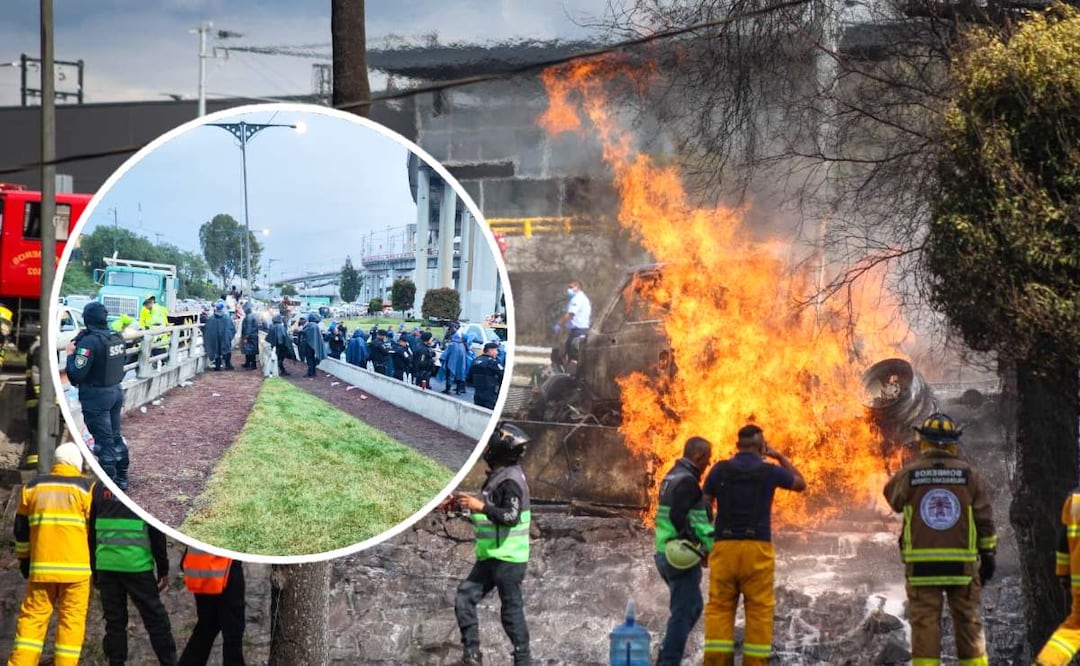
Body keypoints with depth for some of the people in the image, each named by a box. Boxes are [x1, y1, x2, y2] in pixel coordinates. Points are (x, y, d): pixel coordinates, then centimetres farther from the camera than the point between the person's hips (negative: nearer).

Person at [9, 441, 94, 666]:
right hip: (76, 567, -3)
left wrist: (24, 559, 22)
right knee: (71, 619, 2)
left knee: (32, 616, 8)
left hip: (41, 566, 3)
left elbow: (21, 528, 14)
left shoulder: (33, 487, 10)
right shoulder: (86, 487, 0)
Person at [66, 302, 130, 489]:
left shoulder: (89, 342, -22)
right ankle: (121, 478, 27)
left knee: (104, 440, -1)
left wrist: (71, 354, -7)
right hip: (116, 390, 8)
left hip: (96, 396, -8)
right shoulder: (116, 337, 2)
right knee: (115, 436, 18)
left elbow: (76, 374, -23)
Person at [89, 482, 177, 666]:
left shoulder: (99, 488, 9)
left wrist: (94, 571, 19)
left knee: (114, 621, 9)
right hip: (136, 565, -3)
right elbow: (157, 532, -2)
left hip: (106, 565, 3)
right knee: (155, 618, 3)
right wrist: (163, 571, 4)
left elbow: (91, 533, 13)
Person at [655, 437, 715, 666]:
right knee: (683, 613, -5)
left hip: (666, 553, 10)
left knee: (694, 606, 19)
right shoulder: (687, 481, -15)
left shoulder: (672, 476, 15)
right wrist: (700, 547, -19)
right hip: (682, 558, -10)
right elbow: (677, 516, -26)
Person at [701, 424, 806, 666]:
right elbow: (800, 484, 21)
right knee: (759, 610, 3)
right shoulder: (769, 471, 1)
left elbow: (703, 507, 3)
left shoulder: (720, 469, 3)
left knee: (719, 609, 4)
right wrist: (780, 457, 26)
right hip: (757, 548, -1)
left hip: (724, 546, 1)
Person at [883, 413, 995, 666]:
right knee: (968, 621, 10)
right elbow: (985, 519, 3)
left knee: (925, 623, 1)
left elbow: (892, 497, 15)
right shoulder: (968, 474, 0)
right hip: (962, 564, 1)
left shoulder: (909, 473, -4)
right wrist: (988, 554, 12)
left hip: (921, 565, -1)